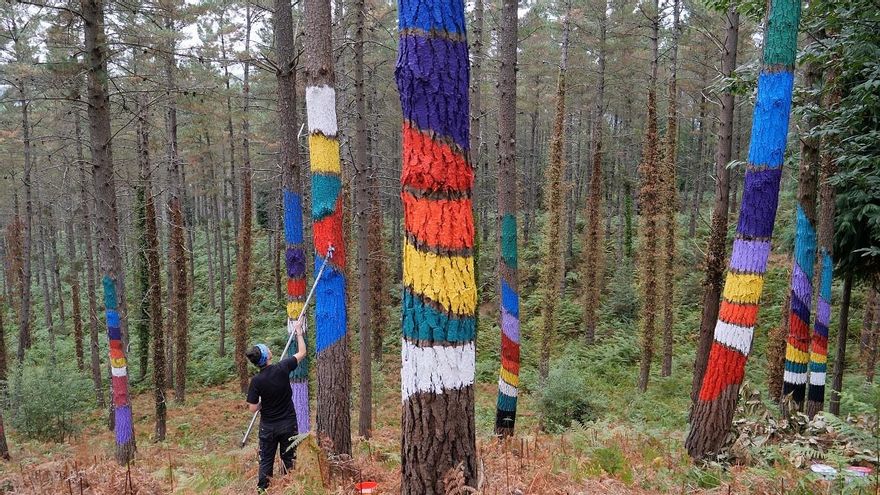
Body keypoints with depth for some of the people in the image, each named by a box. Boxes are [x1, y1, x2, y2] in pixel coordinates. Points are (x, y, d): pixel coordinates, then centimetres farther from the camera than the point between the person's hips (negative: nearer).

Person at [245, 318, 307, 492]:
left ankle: (262, 489, 16)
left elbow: (253, 408, -11)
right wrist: (298, 331, 11)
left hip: (268, 426, 0)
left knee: (266, 461, 12)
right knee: (289, 459, 13)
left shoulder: (256, 381, -15)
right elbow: (302, 352, 1)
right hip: (288, 424, 1)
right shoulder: (282, 368, -14)